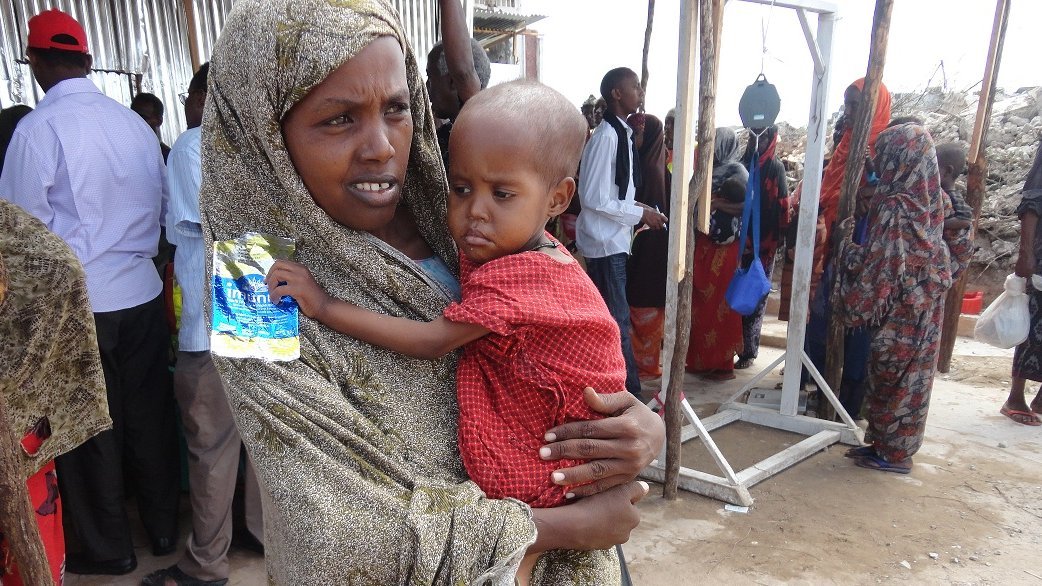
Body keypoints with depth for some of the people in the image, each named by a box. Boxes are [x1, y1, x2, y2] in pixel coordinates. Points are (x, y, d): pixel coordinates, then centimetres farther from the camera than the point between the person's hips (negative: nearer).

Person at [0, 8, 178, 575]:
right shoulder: (135, 122, 1)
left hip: (77, 301, -4)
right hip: (143, 291, 4)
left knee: (89, 423, 11)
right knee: (149, 412, 15)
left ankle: (106, 547, 27)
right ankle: (162, 524, 31)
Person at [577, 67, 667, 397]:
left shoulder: (622, 133, 10)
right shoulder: (607, 136, -17)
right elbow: (594, 199, -20)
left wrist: (639, 209, 5)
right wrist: (641, 214, -14)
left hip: (614, 239, 9)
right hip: (605, 241, -9)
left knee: (608, 316, 17)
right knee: (617, 319, -1)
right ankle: (628, 391, 9)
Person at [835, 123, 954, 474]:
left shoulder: (895, 207, -20)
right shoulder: (928, 201, 6)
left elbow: (881, 265, -19)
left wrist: (847, 252, -3)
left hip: (899, 309, -8)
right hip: (923, 306, 8)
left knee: (891, 377, 3)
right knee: (909, 376, 14)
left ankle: (893, 454, 14)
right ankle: (886, 443, 26)